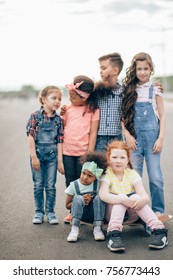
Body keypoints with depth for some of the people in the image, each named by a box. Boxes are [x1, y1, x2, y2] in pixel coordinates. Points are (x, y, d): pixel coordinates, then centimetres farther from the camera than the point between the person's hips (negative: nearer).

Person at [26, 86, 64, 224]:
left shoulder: (58, 119, 2)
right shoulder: (35, 116, -5)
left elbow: (59, 140, 2)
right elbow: (31, 136, -8)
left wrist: (60, 160, -2)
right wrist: (34, 156, -12)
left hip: (52, 155, 2)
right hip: (38, 154, -2)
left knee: (51, 186, 6)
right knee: (38, 185, 7)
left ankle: (50, 212, 18)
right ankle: (39, 212, 19)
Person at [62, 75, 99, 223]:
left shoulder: (93, 110, -4)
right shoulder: (68, 109, 8)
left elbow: (93, 132, -7)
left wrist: (90, 153, -12)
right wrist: (61, 114, -2)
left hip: (83, 152, -4)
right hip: (67, 152, 4)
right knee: (70, 183, 11)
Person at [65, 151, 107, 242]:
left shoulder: (98, 185, -5)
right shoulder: (74, 185, -6)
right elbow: (67, 206, -2)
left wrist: (91, 201, -20)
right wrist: (81, 201, -17)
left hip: (95, 214, 0)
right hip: (81, 214, 0)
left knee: (98, 197, -27)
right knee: (78, 198, -28)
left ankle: (97, 228, -26)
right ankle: (74, 229, -31)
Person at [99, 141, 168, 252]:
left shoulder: (132, 174, 0)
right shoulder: (107, 175, -8)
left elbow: (145, 196, -12)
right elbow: (103, 195, -27)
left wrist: (141, 200, -37)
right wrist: (123, 200, -41)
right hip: (112, 212, -2)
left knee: (135, 197, -27)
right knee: (121, 198, -30)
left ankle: (160, 231, -33)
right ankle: (114, 235, -44)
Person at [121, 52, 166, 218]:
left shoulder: (155, 90, 4)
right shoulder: (129, 90, 7)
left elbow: (162, 116, 4)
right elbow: (123, 115, 5)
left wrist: (161, 138, -5)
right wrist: (127, 135, -7)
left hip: (151, 137, -1)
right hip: (134, 138, 1)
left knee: (155, 177, -1)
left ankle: (158, 210, 12)